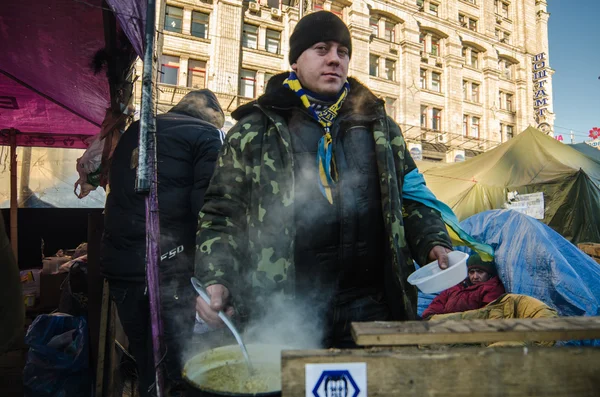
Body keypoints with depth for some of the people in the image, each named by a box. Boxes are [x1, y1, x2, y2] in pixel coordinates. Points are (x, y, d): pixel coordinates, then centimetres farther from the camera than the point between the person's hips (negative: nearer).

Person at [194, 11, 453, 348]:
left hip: (370, 307, 3)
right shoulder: (254, 131, 4)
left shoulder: (380, 127, 13)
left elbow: (411, 199, 18)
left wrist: (433, 243, 1)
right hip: (284, 314, -2)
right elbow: (221, 214, 4)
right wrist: (215, 279, -9)